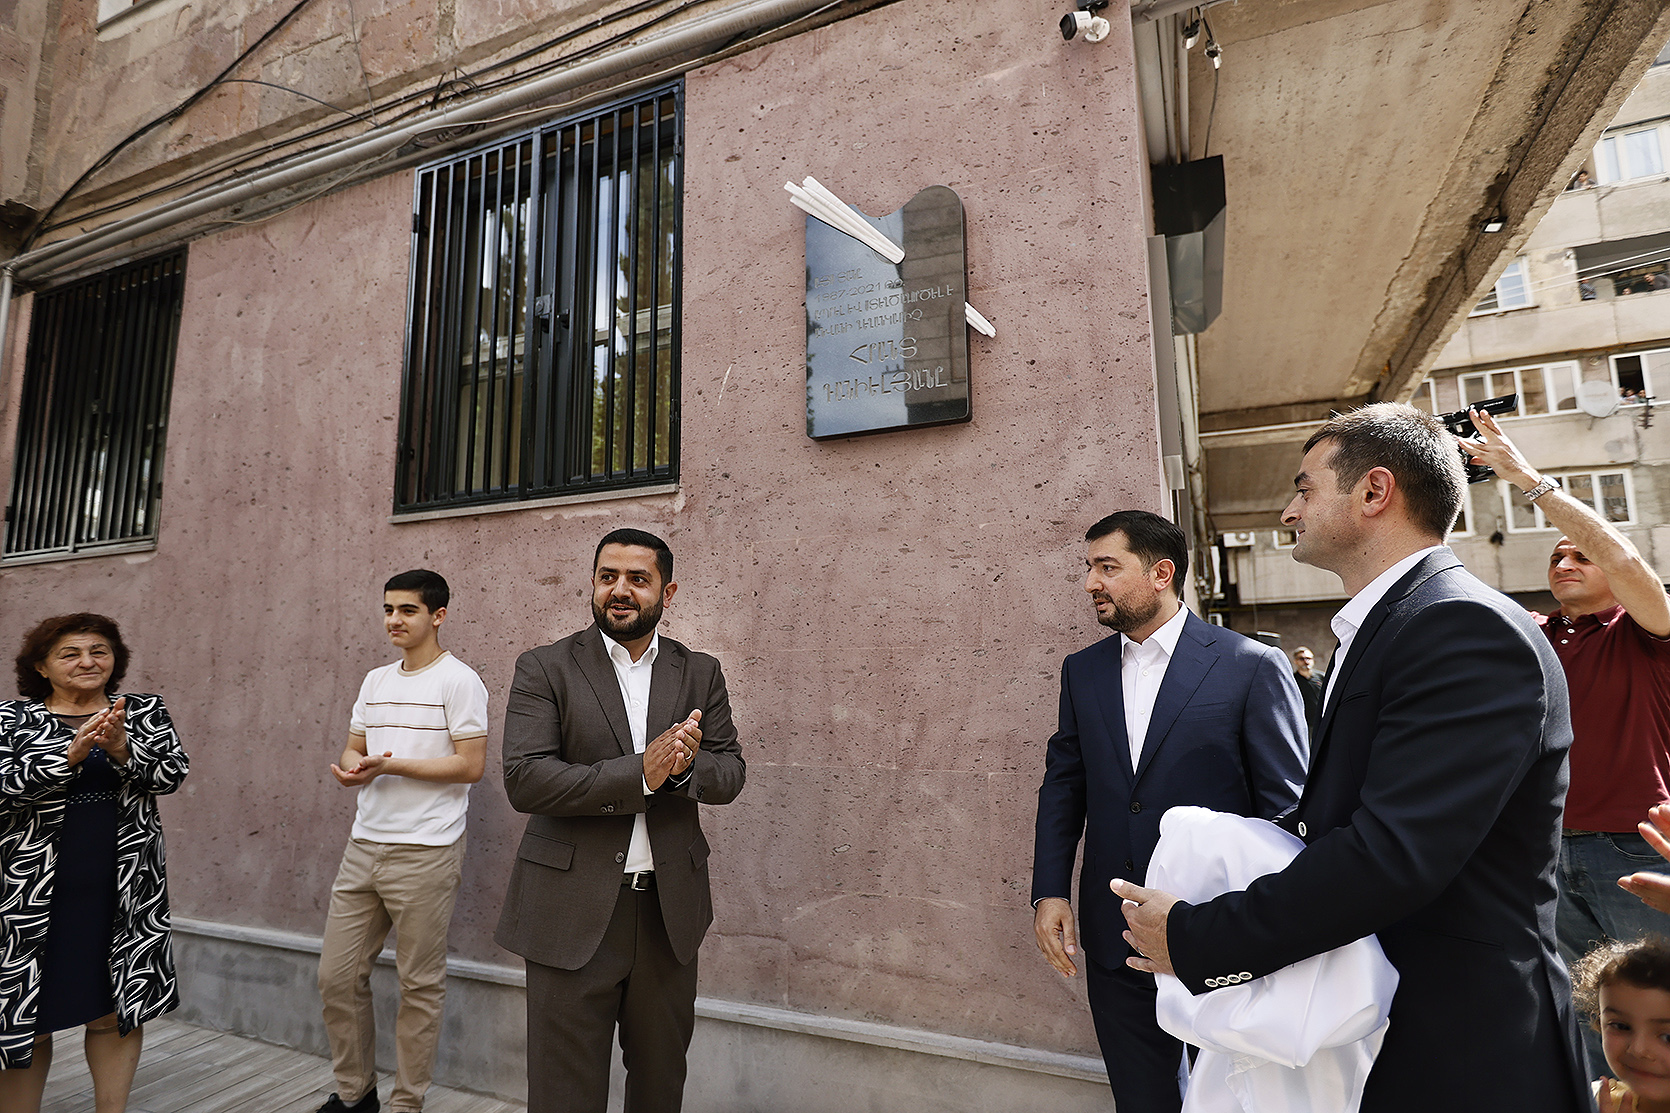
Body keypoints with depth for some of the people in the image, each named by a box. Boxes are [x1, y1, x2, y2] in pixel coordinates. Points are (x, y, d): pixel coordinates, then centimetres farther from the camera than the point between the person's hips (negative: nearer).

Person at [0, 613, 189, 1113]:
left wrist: (123, 750, -21)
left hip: (125, 889, 2)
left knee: (115, 1012, 9)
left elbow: (173, 772, -4)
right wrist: (72, 753, -25)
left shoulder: (144, 711, 5)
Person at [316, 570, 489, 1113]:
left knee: (420, 985, 5)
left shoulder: (458, 680, -10)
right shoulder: (375, 680, 13)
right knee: (337, 975, 13)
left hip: (425, 853, -7)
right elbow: (354, 748, 17)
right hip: (364, 845, 7)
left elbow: (471, 765, -14)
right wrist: (353, 768, -6)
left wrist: (388, 765, -18)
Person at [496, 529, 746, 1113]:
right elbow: (524, 780, -15)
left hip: (670, 907, 3)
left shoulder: (700, 673, 5)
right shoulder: (543, 669, -4)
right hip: (574, 910, -3)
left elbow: (730, 774, 2)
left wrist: (685, 766, -20)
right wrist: (640, 773, -23)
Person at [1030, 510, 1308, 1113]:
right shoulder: (1082, 670, 5)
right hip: (1114, 941, 4)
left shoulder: (1253, 666, -9)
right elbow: (1063, 782, 9)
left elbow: (1287, 807, -7)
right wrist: (1049, 891, 1)